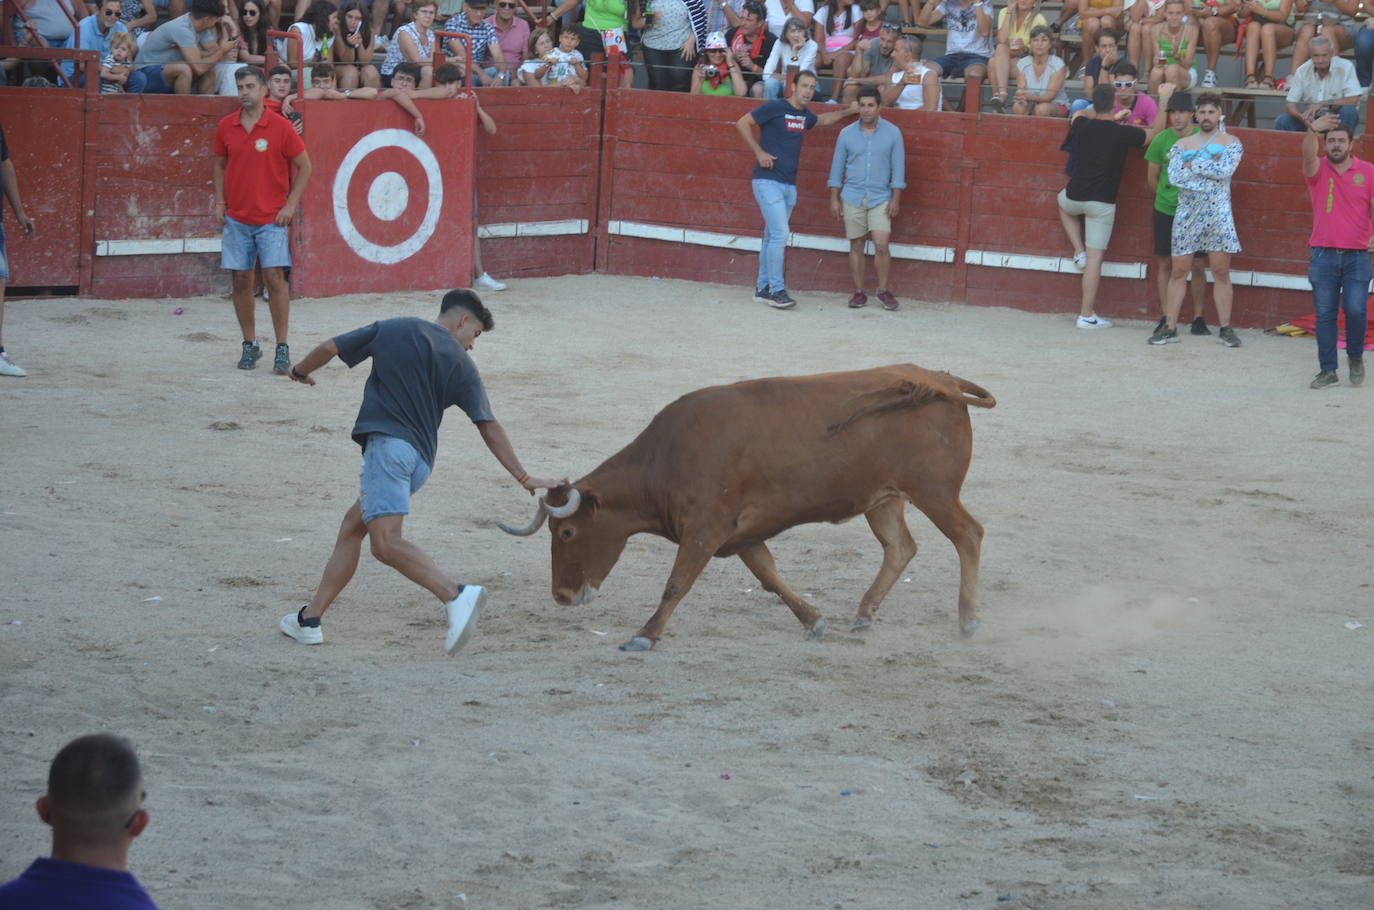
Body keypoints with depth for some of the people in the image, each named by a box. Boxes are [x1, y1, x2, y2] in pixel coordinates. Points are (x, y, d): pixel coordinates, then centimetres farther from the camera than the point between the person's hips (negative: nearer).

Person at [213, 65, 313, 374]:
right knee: (241, 280, 3)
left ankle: (282, 348, -3)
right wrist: (220, 201, 7)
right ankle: (249, 345, 15)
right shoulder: (226, 127, 4)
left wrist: (290, 204, -7)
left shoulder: (280, 126, -6)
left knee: (274, 278, -10)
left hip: (272, 218, -3)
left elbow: (304, 166, 0)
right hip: (236, 218, 3)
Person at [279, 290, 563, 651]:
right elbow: (489, 428, 6)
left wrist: (300, 371, 33)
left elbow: (329, 348, 12)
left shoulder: (393, 330, 10)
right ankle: (310, 618, 19)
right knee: (352, 526, 18)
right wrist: (524, 478, 8)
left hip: (387, 443, -5)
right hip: (421, 459, 5)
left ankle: (456, 595, -38)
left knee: (386, 542, -18)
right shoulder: (461, 364, 12)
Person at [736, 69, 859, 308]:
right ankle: (776, 289, -11)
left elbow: (823, 120, 38)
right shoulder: (775, 108, -9)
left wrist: (850, 111, 35)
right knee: (780, 234, -14)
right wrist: (759, 152, -12)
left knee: (772, 237, 10)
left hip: (789, 185, 7)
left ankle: (763, 289, 15)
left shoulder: (805, 116, 14)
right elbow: (742, 124, -9)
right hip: (768, 181, -7)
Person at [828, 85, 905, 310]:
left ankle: (883, 290, 1)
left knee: (881, 245, -11)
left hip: (880, 199, -1)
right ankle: (859, 292, 10)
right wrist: (834, 199, 4)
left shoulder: (892, 133, 1)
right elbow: (837, 167, 8)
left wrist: (895, 199, -4)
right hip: (852, 198, 1)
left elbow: (898, 167, 2)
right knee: (856, 246, 3)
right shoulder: (847, 134, 4)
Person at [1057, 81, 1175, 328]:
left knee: (1063, 202, 39)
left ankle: (1079, 251, 24)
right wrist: (1164, 98, 9)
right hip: (1102, 202, -3)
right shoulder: (1122, 133, -13)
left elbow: (1079, 113, 23)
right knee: (1095, 257, 0)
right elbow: (1155, 131, 1)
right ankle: (1087, 315, 0)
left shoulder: (1081, 126, -3)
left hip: (1075, 196, 3)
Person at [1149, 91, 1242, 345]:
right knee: (1179, 271, 3)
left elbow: (1226, 171, -14)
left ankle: (1225, 328, 6)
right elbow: (1175, 176, -5)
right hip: (1187, 213, 2)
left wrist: (1193, 164, -10)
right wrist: (1210, 162, -9)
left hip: (1218, 214, -2)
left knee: (1221, 271, 0)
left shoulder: (1231, 143, 4)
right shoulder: (1182, 144, 10)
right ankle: (1170, 327, 7)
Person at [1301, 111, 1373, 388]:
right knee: (1324, 313, 1)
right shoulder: (1317, 170, 4)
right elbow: (1308, 155, -19)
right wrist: (1313, 130, -40)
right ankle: (1328, 370, 8)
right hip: (1323, 254, 1)